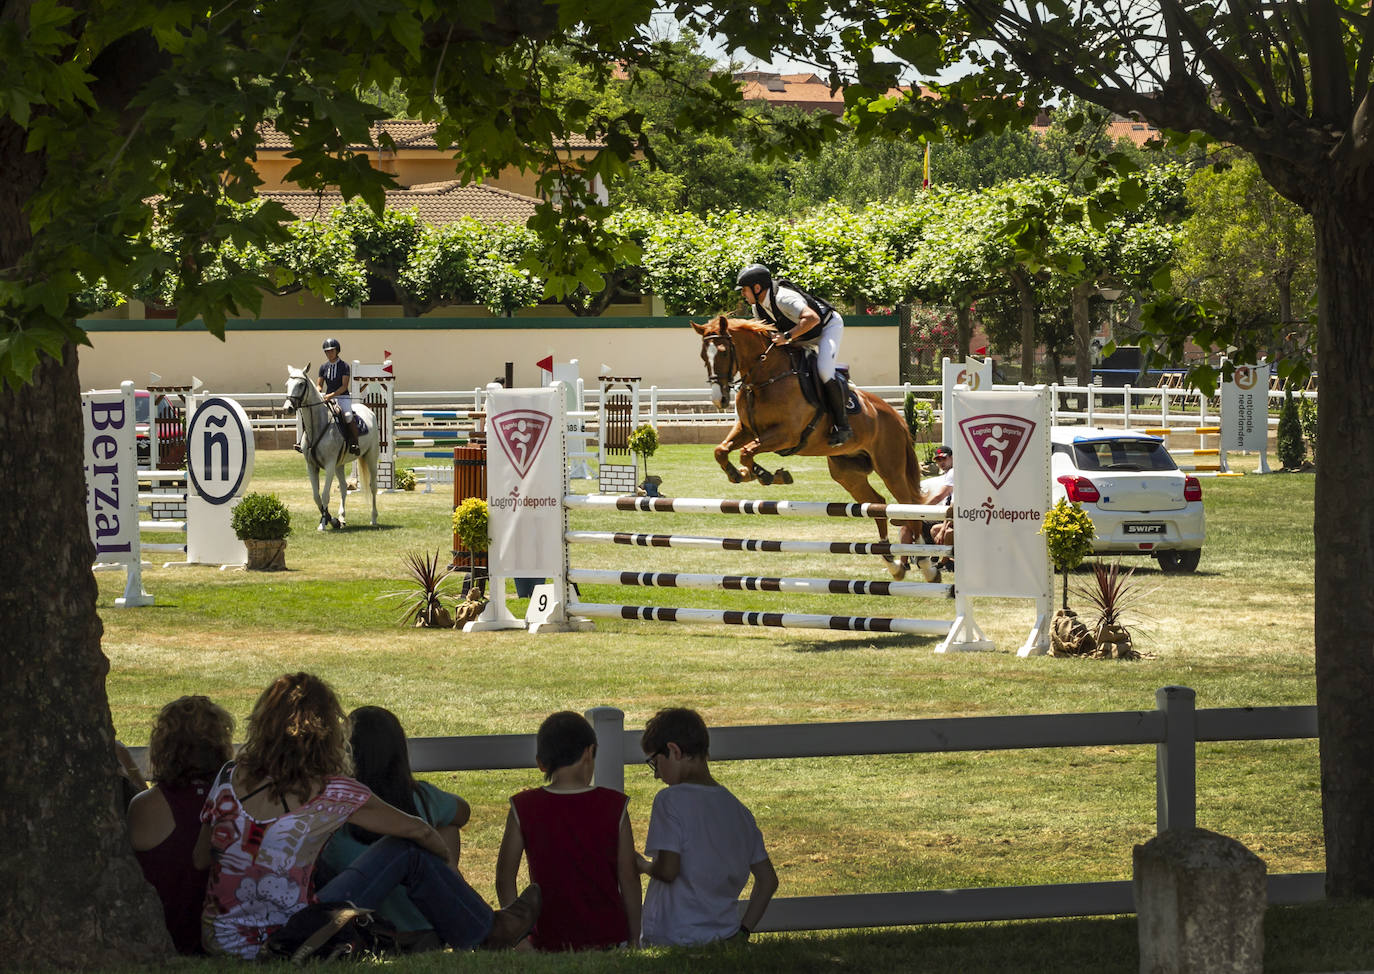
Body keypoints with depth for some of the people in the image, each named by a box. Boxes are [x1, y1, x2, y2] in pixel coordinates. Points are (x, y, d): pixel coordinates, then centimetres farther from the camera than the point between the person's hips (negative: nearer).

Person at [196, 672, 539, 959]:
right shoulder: (329, 792, -13)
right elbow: (417, 830, 2)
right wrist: (447, 863, 23)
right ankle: (486, 932, 27)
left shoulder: (229, 778, -2)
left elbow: (200, 859, 9)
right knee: (407, 854, 7)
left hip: (218, 942, 5)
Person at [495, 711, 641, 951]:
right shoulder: (613, 807, 2)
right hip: (608, 936, 0)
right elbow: (628, 877, 5)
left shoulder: (523, 808, 2)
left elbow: (504, 878, 5)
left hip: (549, 938, 0)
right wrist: (634, 939, 14)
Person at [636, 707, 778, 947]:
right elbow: (768, 880, 17)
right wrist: (742, 931, 18)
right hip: (724, 935, 6)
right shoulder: (737, 808, 15)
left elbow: (667, 870, -13)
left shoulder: (671, 799, -5)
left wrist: (643, 866, 8)